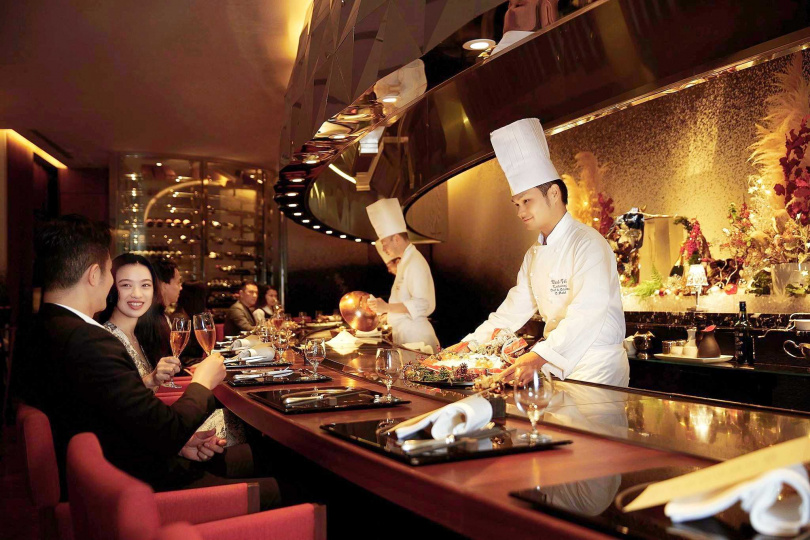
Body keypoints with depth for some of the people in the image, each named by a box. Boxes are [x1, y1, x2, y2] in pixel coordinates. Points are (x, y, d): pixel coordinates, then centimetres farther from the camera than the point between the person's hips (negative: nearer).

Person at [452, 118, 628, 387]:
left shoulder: (588, 244, -16)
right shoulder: (534, 254, 11)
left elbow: (585, 314, -28)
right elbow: (514, 309, 16)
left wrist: (539, 356, -41)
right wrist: (470, 344, 6)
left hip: (597, 367, -7)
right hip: (556, 366, 7)